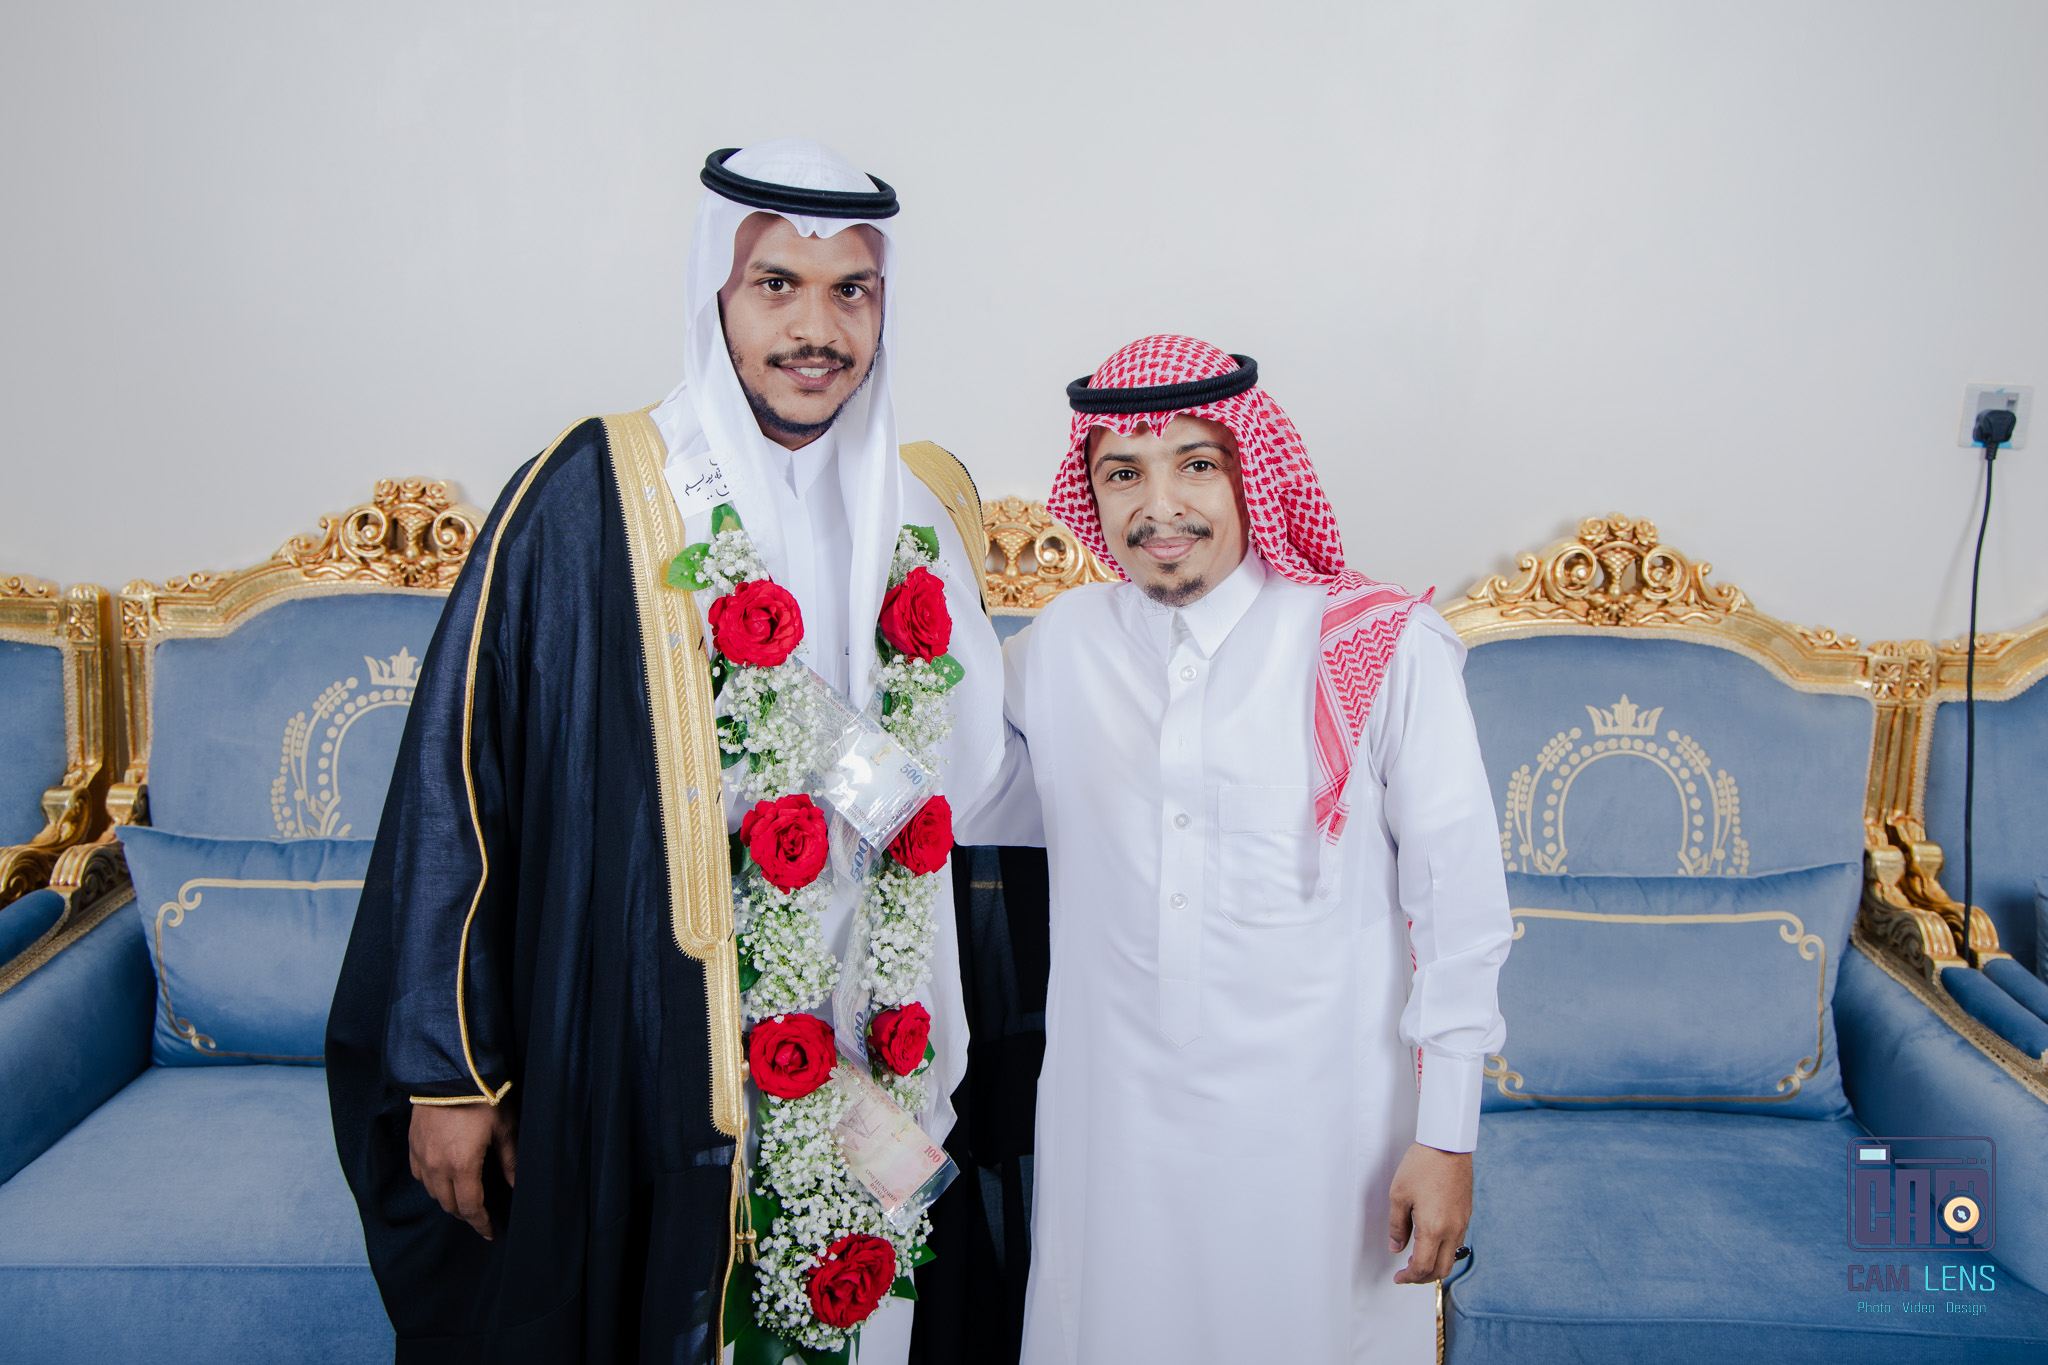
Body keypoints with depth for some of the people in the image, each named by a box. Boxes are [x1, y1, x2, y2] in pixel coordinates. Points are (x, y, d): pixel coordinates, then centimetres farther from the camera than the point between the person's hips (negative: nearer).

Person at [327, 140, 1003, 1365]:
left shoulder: (931, 509, 4)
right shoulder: (593, 498, -12)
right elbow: (458, 782, -10)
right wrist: (447, 1070, -9)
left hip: (866, 1051, 4)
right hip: (631, 1056, -4)